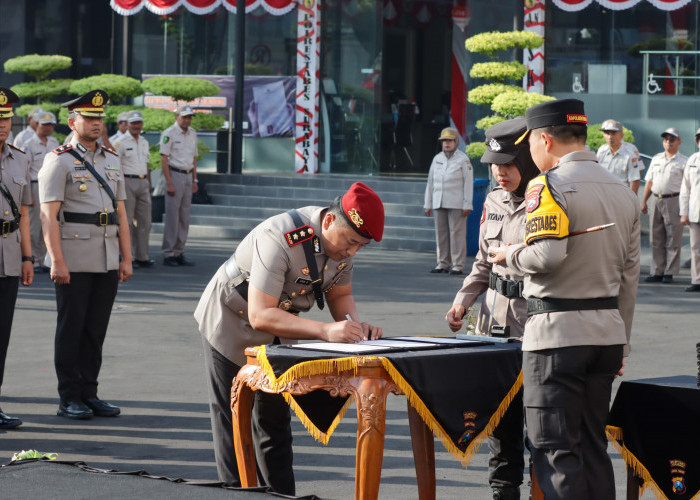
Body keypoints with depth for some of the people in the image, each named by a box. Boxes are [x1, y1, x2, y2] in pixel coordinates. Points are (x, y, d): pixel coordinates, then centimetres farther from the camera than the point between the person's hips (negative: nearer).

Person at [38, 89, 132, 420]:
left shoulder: (112, 161, 15)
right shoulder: (59, 161, -5)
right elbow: (49, 216, -11)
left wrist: (127, 258, 9)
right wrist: (57, 262, -18)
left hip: (107, 263, 6)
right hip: (74, 264, -6)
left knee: (96, 330, 9)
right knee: (71, 330, 0)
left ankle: (89, 394, 16)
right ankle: (69, 399, 5)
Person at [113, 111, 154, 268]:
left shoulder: (144, 142, 15)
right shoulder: (120, 142, -5)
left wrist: (149, 186, 17)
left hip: (143, 183, 7)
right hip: (127, 182, -7)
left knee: (145, 221, 6)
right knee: (127, 221, -4)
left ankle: (142, 257, 12)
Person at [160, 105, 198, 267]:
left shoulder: (192, 133, 13)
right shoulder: (169, 134, -9)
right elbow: (164, 159, -12)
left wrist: (195, 180, 13)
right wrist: (169, 183, -17)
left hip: (188, 176, 7)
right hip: (174, 175, -7)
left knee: (184, 217, 7)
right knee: (172, 217, -7)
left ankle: (179, 253, 12)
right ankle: (168, 254, -3)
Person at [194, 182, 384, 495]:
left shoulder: (343, 238, -15)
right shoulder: (280, 240, -39)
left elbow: (340, 295, 1)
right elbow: (260, 316, -41)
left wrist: (356, 325, -22)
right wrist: (325, 331, -48)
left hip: (276, 331, 7)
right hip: (232, 321, -7)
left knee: (274, 418, 13)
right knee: (232, 422, -2)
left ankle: (282, 495, 19)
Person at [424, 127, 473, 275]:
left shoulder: (463, 159, -3)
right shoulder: (437, 159, 13)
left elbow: (468, 183, -5)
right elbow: (430, 182, 15)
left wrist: (467, 205, -11)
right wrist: (428, 204, 12)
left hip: (457, 204, -5)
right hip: (439, 204, 5)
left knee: (457, 233, -6)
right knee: (441, 233, 5)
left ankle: (458, 266, -4)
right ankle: (443, 264, 11)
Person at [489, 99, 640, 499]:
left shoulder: (550, 186, -10)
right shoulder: (623, 192, 13)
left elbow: (548, 255, -24)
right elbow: (629, 275, 16)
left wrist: (511, 256, -3)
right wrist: (621, 346, 21)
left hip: (558, 331, -7)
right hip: (608, 332, 7)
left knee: (554, 449, -4)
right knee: (593, 444, 13)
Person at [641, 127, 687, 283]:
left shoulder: (683, 162, 1)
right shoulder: (656, 159, 16)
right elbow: (649, 182, 19)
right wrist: (643, 201, 13)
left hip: (673, 201, -5)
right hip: (656, 200, 5)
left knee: (673, 240, -2)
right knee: (656, 239, 6)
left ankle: (669, 273, 3)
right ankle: (656, 272, 12)